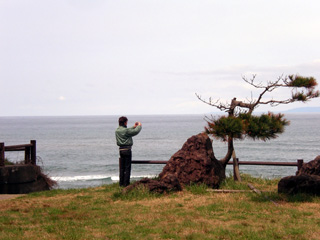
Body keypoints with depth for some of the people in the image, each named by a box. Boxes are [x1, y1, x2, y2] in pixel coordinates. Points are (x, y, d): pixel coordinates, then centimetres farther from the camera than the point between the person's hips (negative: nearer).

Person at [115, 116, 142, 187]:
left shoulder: (117, 130, 8)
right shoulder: (125, 130, -16)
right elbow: (136, 131, -12)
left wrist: (134, 127, 27)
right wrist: (139, 125, 6)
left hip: (121, 150, 7)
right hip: (127, 149, -7)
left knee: (122, 167, 12)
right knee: (127, 167, -2)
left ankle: (121, 183, 15)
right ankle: (126, 183, -2)